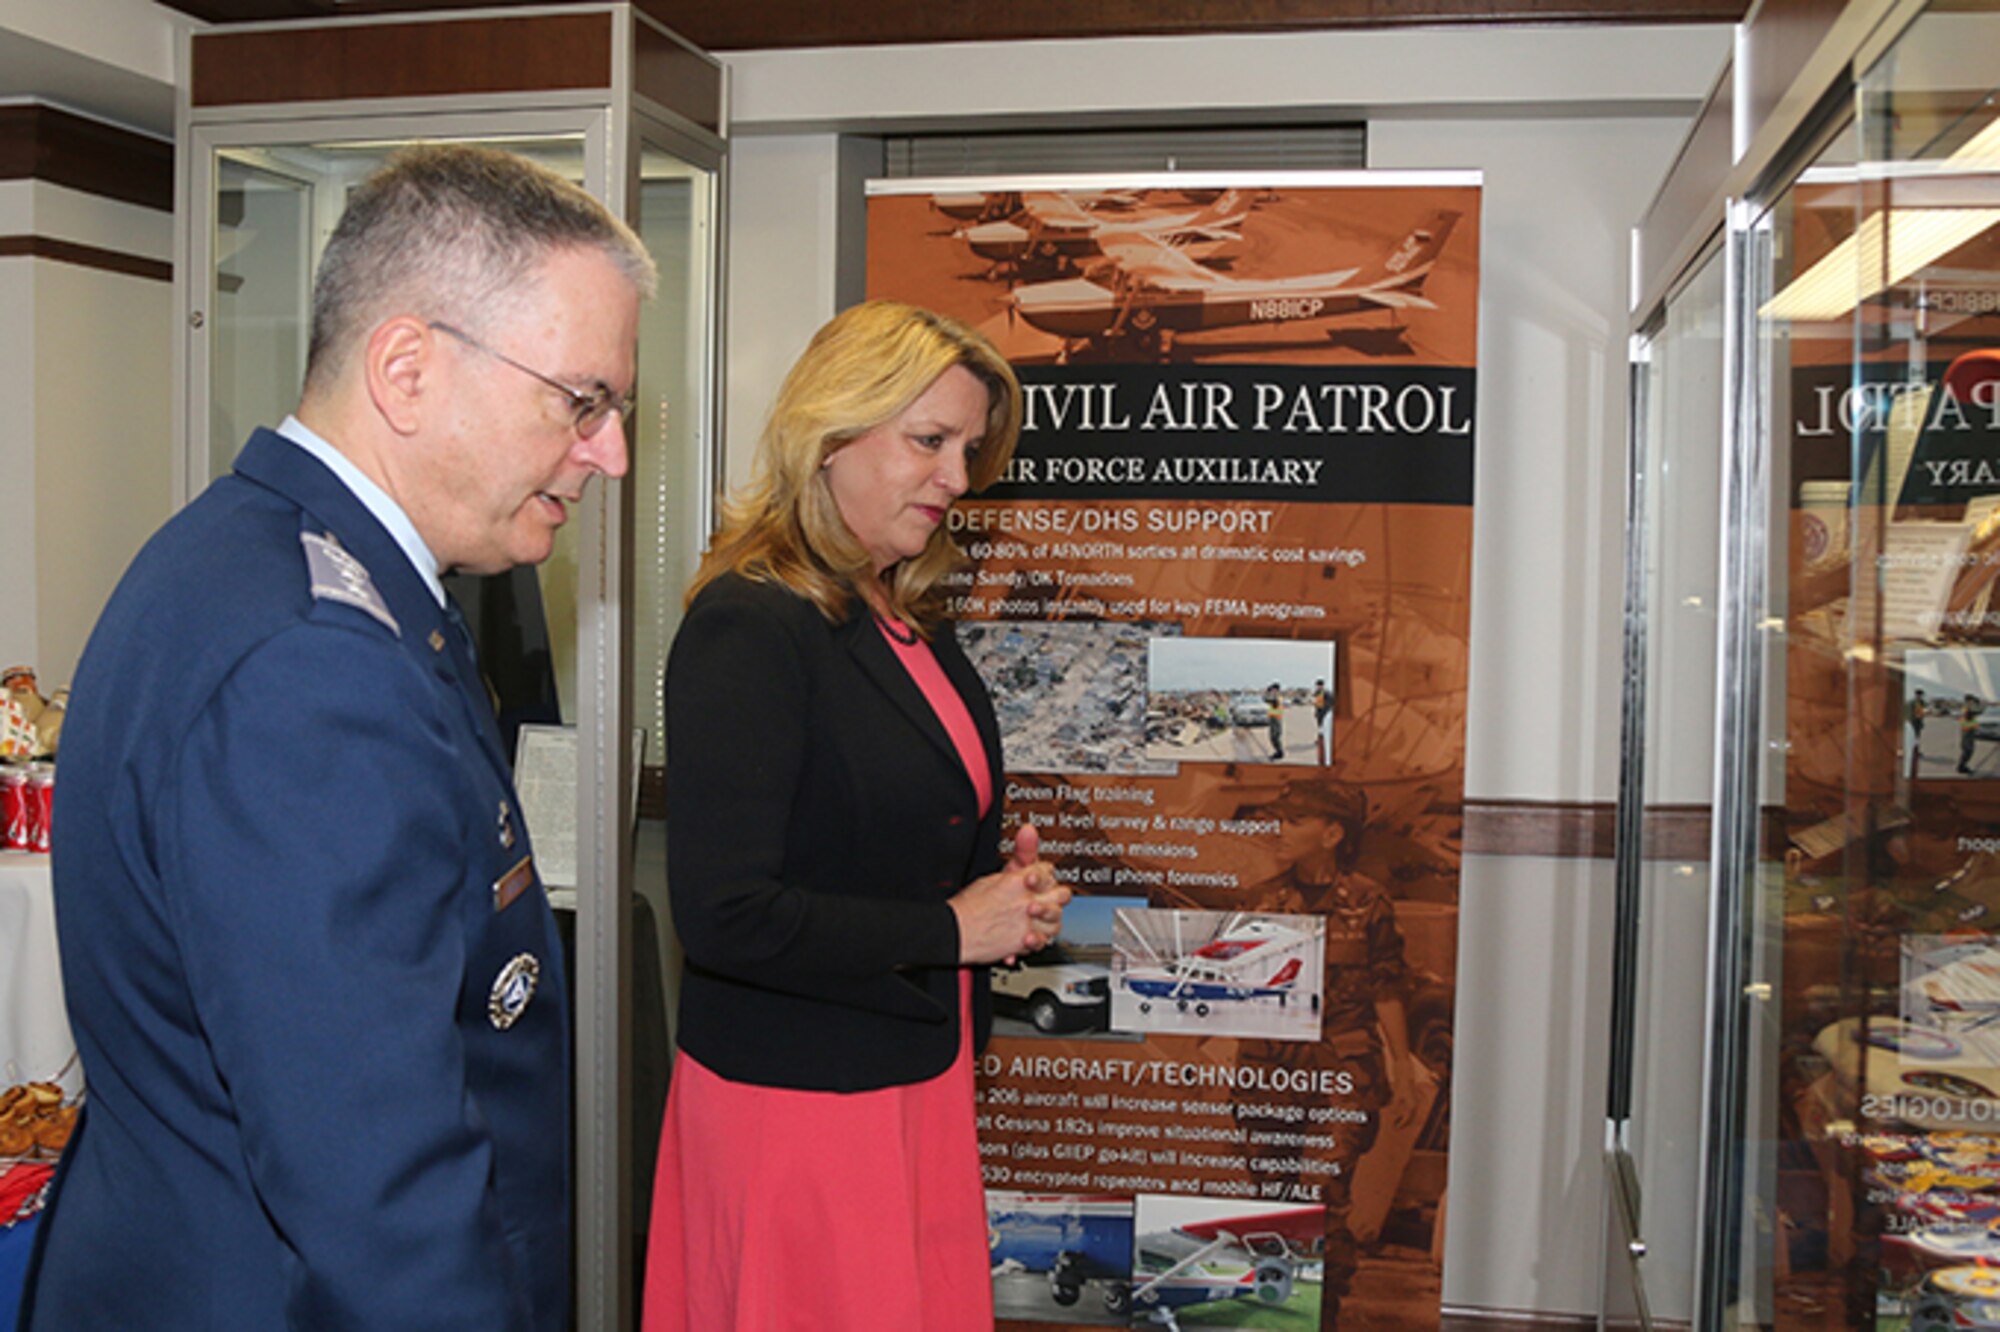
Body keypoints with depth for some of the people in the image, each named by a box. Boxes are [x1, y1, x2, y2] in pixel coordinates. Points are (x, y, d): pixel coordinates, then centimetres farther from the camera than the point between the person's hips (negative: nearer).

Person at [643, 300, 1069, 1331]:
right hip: (795, 1100, -8)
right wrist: (950, 927, -16)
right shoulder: (746, 627, -19)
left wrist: (1009, 884, 1)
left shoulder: (910, 621, 9)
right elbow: (722, 915, -26)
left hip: (920, 1080, 8)